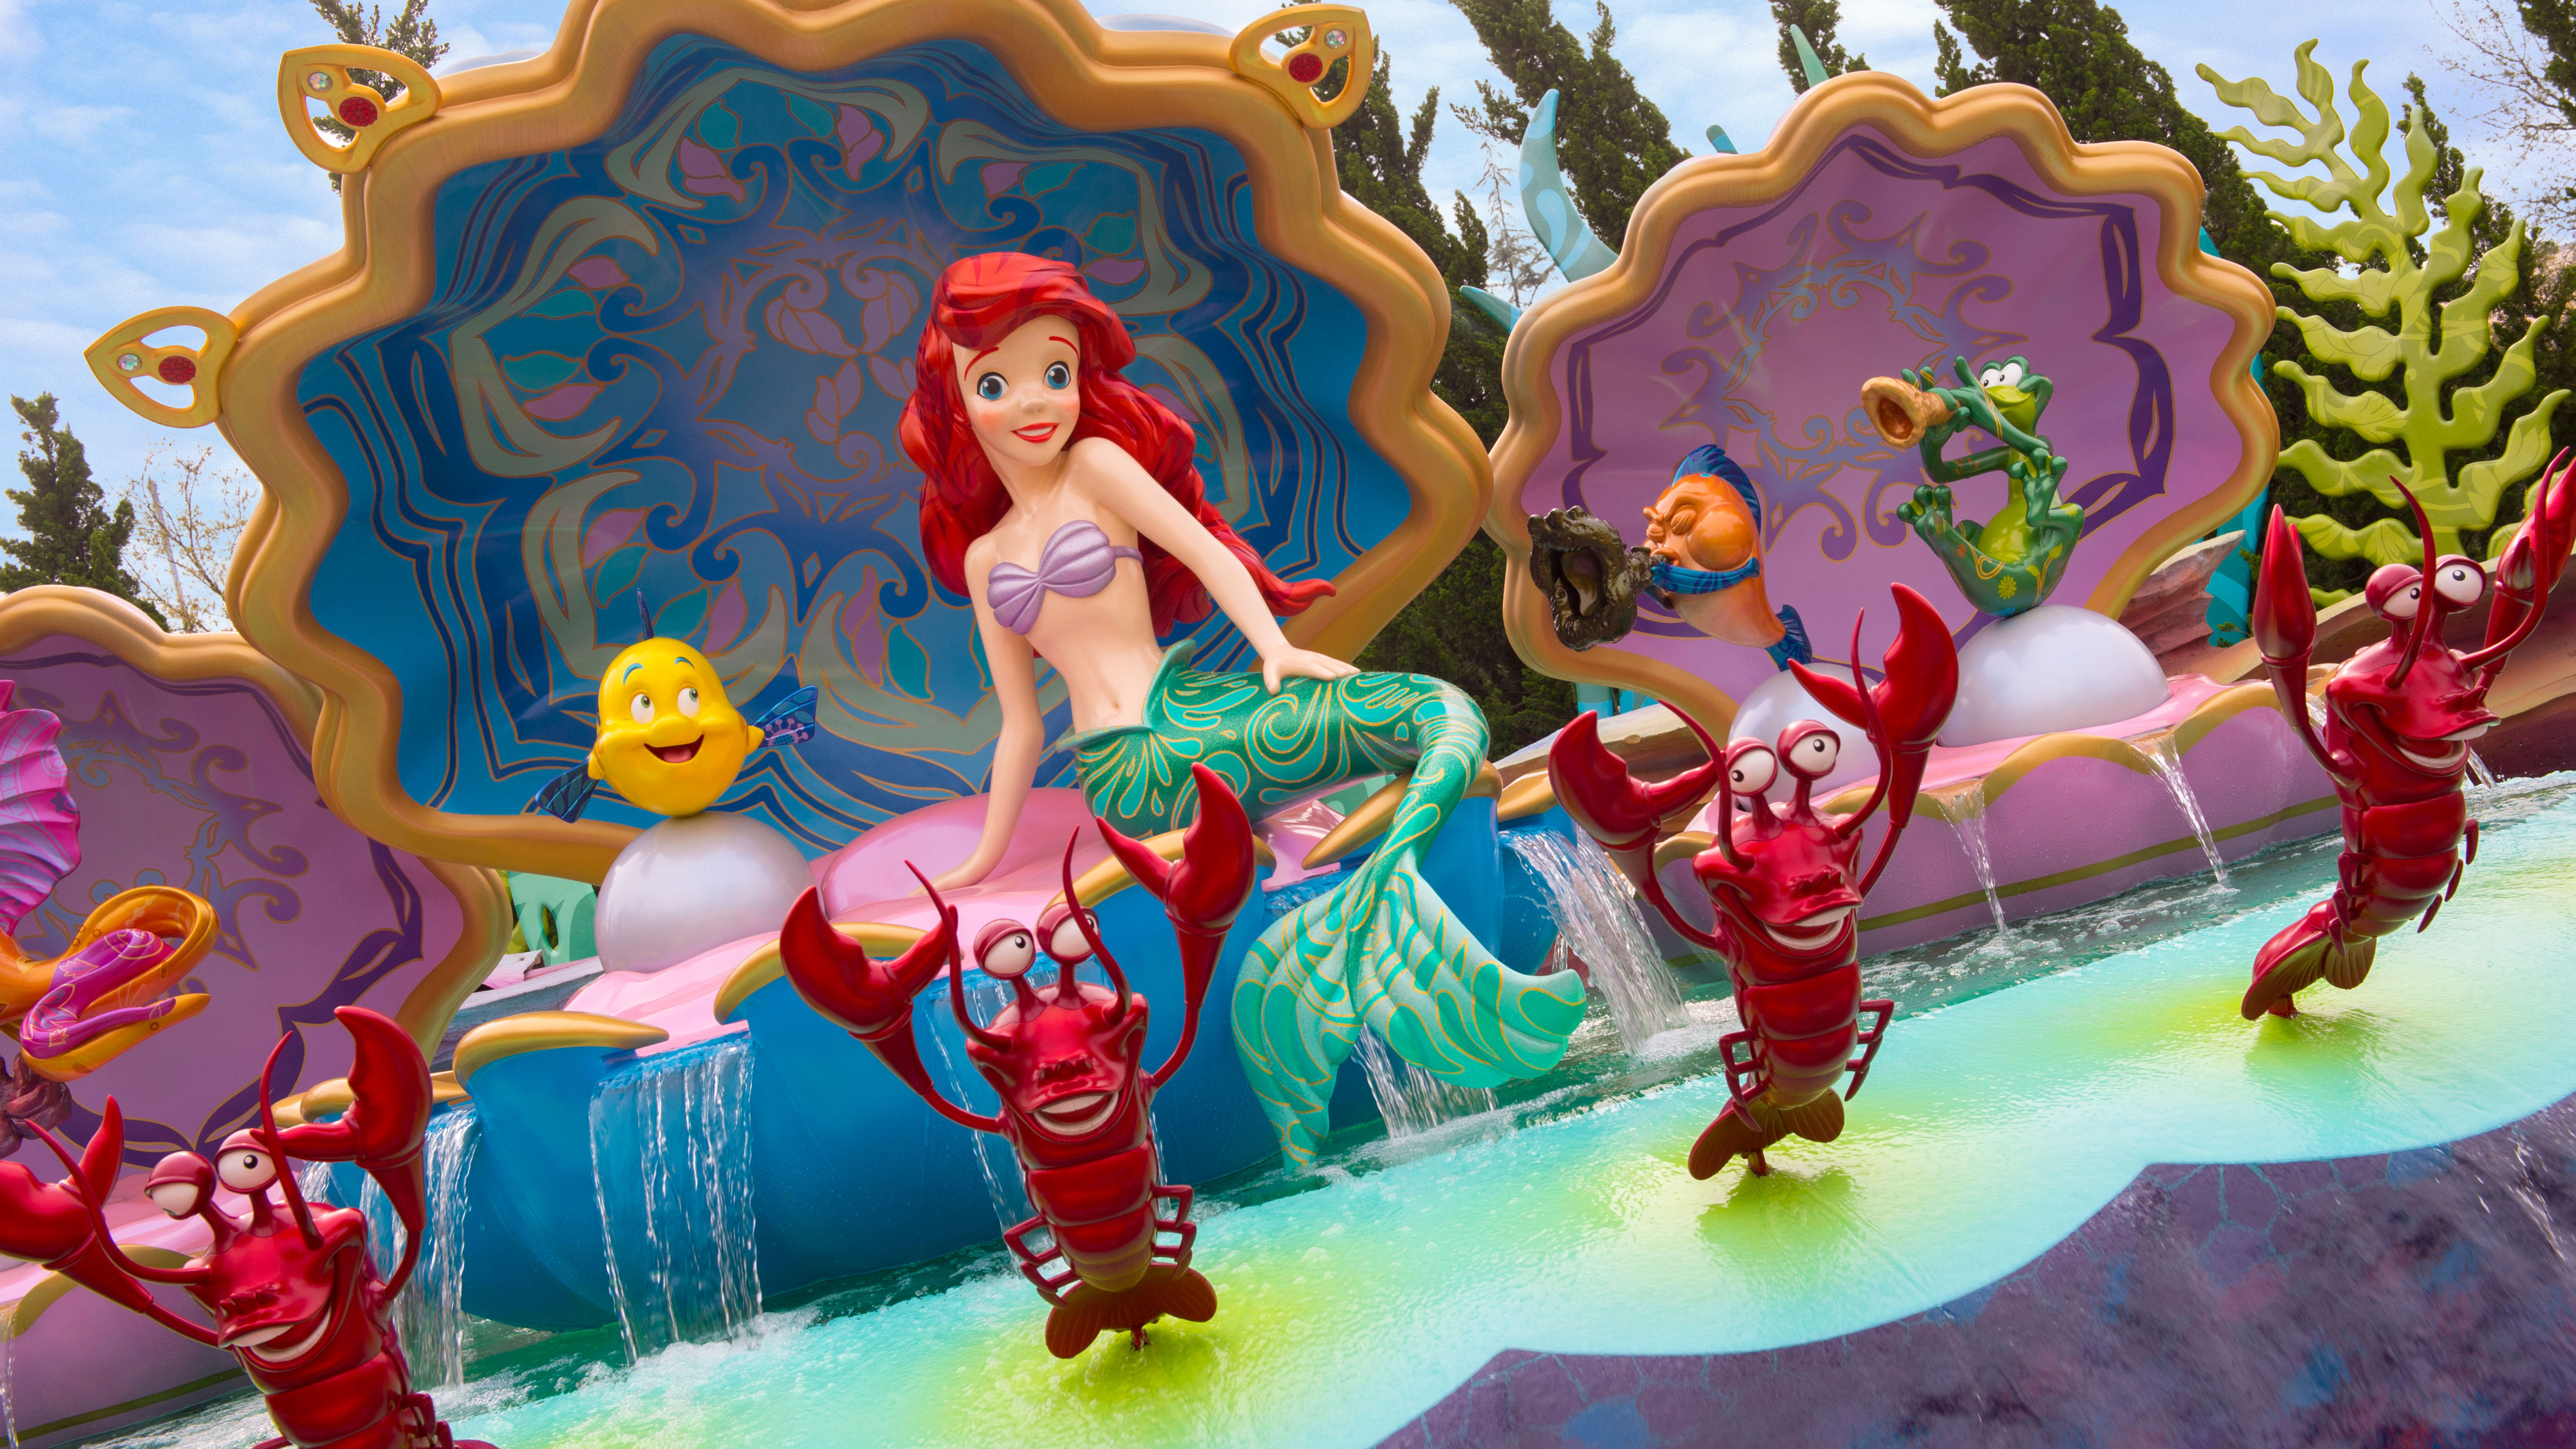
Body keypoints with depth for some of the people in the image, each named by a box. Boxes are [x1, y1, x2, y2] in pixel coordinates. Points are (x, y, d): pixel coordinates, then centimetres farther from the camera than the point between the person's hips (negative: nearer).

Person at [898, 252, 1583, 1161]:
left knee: (1447, 711, -26)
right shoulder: (982, 557, 19)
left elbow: (1206, 549, 1)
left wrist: (1273, 647, -15)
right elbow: (1020, 724, 23)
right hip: (1123, 774, 1)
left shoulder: (1095, 461, 10)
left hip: (1187, 709, -1)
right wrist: (987, 856, 23)